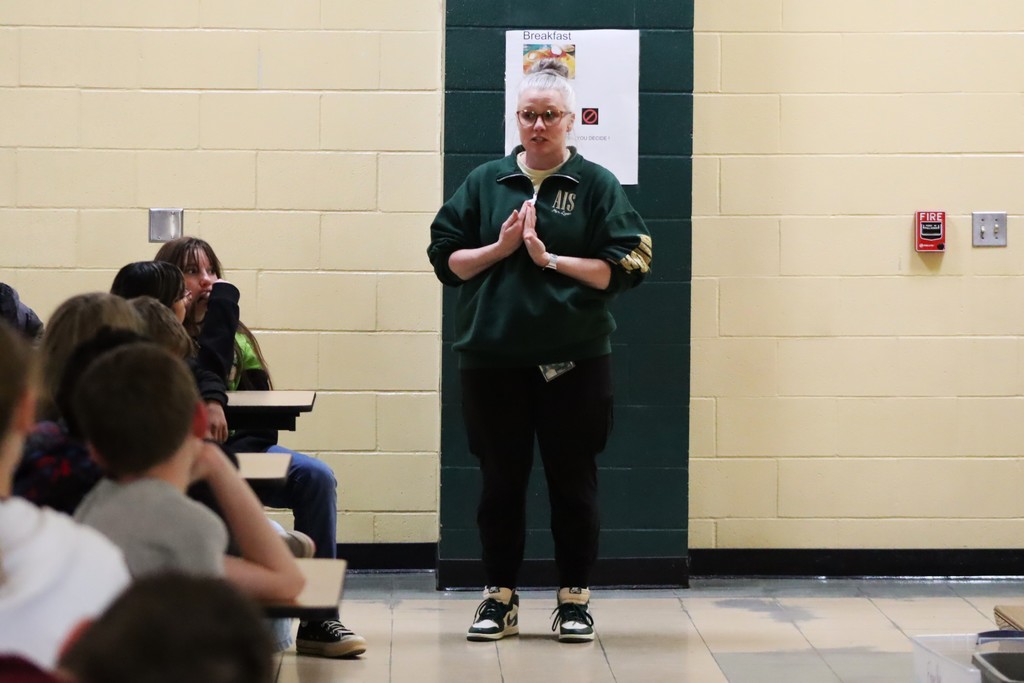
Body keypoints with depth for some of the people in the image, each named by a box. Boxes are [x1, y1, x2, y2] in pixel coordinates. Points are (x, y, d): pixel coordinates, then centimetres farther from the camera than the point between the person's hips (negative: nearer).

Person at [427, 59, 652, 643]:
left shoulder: (597, 185, 1)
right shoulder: (485, 183, 8)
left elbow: (624, 267, -7)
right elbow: (446, 258, 7)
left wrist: (549, 258, -13)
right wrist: (500, 248, -9)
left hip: (574, 361, -2)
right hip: (493, 359, 2)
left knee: (573, 481, 5)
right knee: (502, 481, 7)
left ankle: (575, 599, 16)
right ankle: (500, 599, 18)